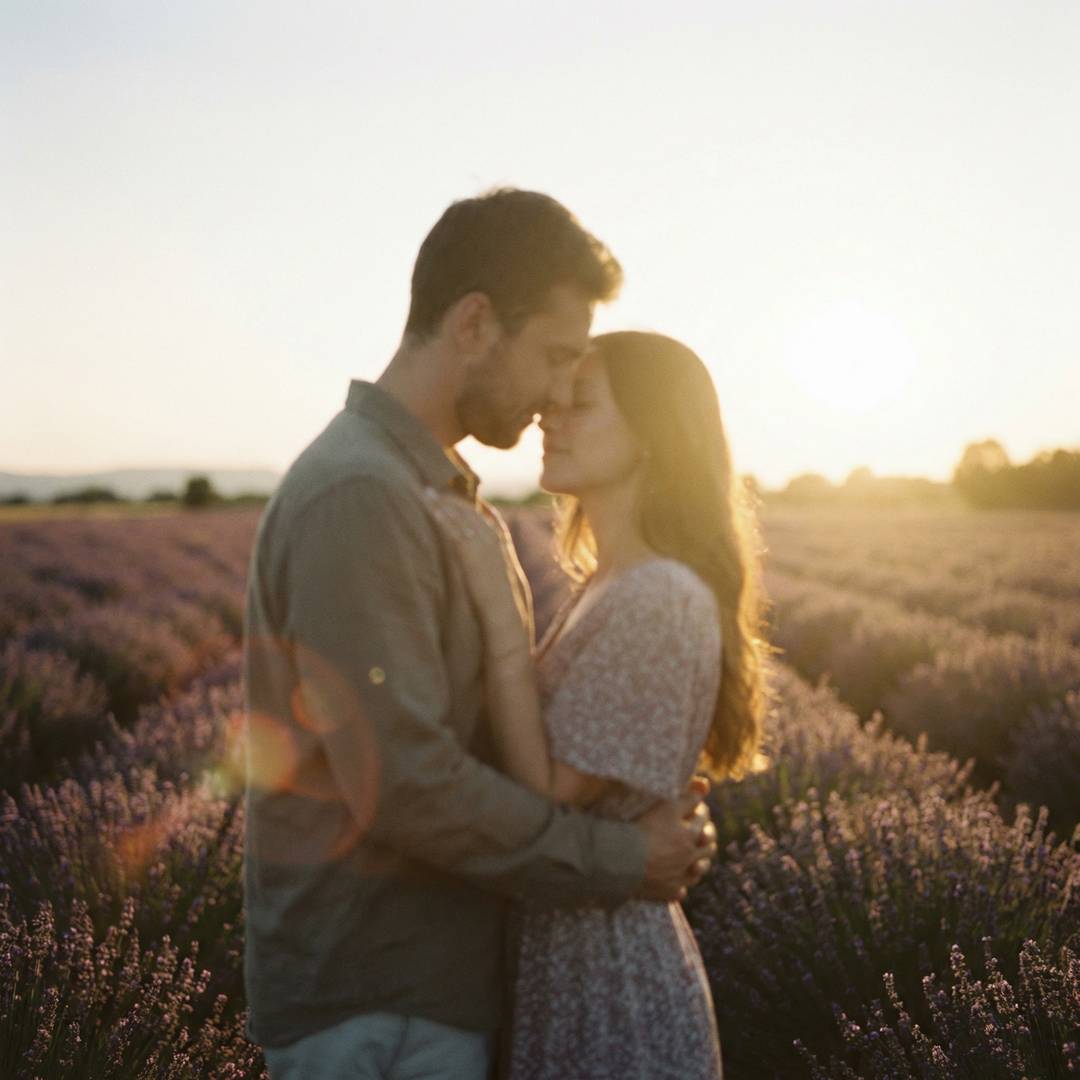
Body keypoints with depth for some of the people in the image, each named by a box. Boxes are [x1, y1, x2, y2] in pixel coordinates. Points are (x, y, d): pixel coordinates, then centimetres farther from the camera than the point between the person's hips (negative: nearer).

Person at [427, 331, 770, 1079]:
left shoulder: (658, 601, -22)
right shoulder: (616, 587, 7)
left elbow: (547, 794, -22)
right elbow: (552, 775, 6)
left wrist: (495, 603, -24)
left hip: (603, 969, -9)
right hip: (583, 942, 9)